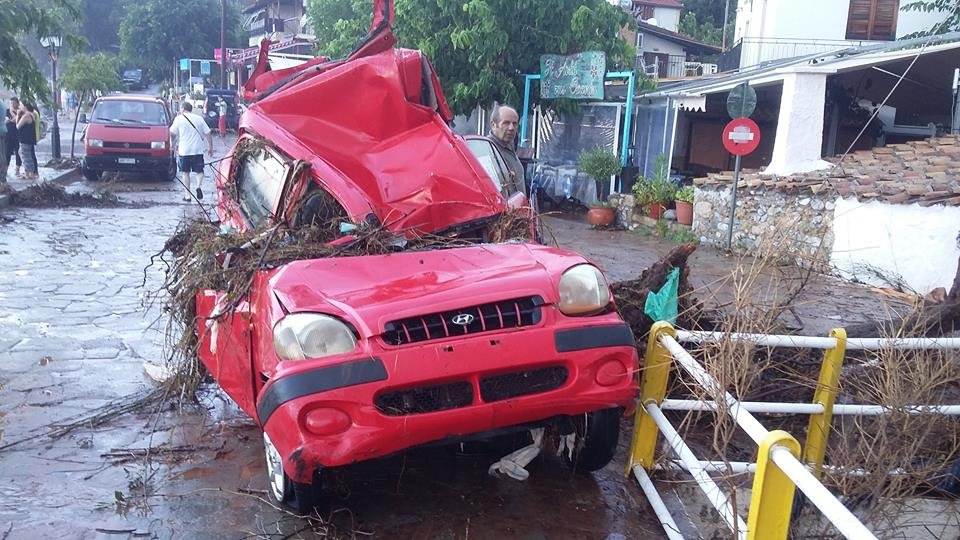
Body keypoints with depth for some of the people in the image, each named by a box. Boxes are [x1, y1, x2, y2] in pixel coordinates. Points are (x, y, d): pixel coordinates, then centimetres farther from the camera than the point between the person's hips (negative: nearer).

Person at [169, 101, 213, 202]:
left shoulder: (179, 119, -1)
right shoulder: (199, 119, 5)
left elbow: (172, 133, -1)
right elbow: (208, 134, 4)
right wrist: (210, 147, 11)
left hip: (184, 151, -1)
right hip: (198, 150, 1)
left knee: (186, 173, 8)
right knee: (199, 171, 11)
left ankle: (187, 195, 7)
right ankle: (198, 186, -16)